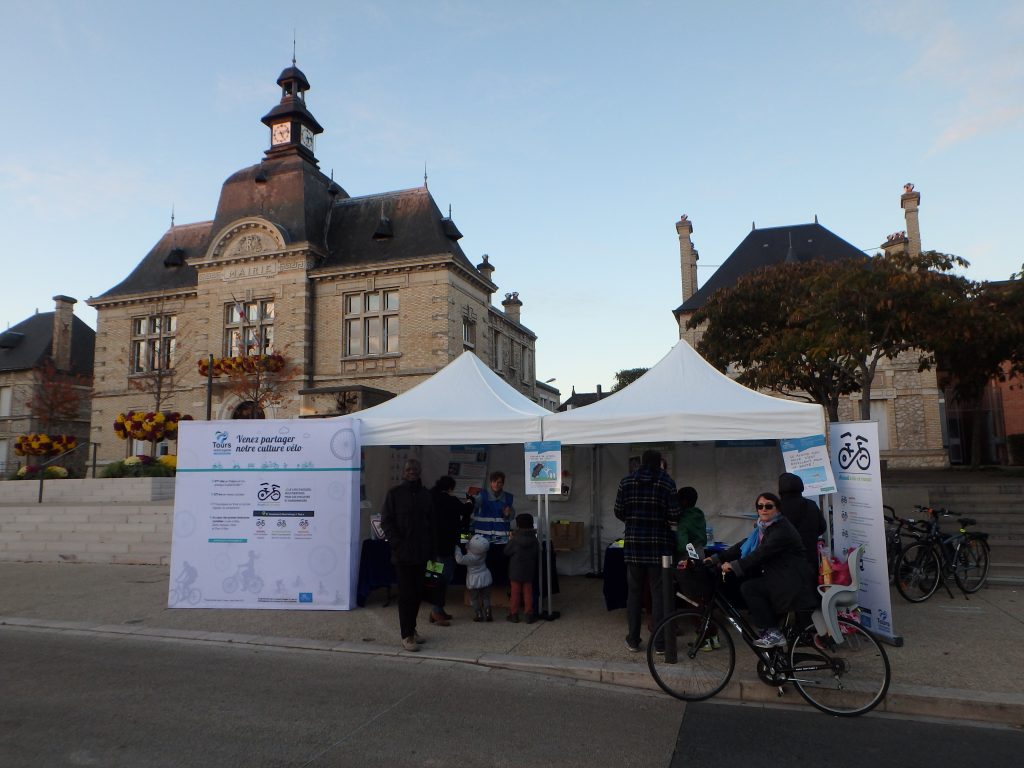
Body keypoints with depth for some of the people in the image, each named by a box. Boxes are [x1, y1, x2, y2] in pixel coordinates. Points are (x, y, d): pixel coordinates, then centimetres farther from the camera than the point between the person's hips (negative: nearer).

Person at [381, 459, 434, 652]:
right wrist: (398, 544, -13)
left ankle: (412, 628, 25)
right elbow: (386, 521, -5)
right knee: (406, 594, -2)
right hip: (403, 553, -4)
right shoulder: (395, 493, -3)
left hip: (421, 552, 4)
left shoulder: (425, 494, 8)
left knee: (417, 592, 11)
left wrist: (430, 547, 4)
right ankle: (406, 635, 5)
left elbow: (431, 522, 10)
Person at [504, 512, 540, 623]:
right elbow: (537, 556, 3)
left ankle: (514, 614, 16)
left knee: (515, 593, 9)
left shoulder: (514, 541, -19)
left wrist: (510, 540, 1)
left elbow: (506, 552, -7)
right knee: (528, 593, 12)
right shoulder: (535, 541, -7)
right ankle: (529, 615, 15)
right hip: (529, 572, 3)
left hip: (515, 572, -2)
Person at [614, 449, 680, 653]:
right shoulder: (667, 483, -4)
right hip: (659, 544, -2)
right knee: (659, 593, 7)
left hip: (633, 544, 2)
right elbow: (674, 515, -8)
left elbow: (619, 512, 4)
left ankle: (633, 640, 16)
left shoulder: (626, 481, 2)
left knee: (634, 592, 10)